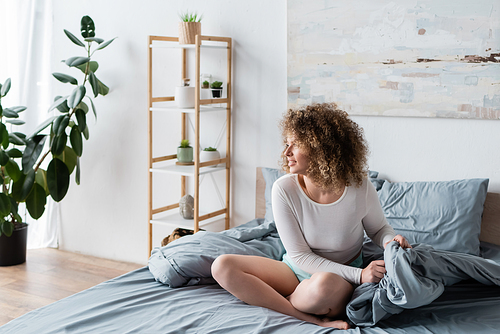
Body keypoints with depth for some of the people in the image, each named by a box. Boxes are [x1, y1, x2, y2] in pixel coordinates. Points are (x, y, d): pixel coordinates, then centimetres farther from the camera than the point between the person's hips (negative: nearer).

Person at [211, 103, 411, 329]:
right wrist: (359, 275, -22)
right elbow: (299, 255, -13)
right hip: (296, 269, 3)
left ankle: (273, 302, -7)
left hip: (343, 278, -3)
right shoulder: (284, 189, -15)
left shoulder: (361, 189, -16)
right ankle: (316, 319, -23)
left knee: (324, 284, -42)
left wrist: (392, 241, -19)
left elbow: (378, 229, 7)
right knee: (222, 267, -19)